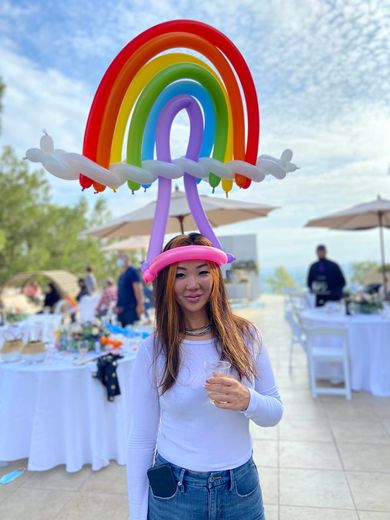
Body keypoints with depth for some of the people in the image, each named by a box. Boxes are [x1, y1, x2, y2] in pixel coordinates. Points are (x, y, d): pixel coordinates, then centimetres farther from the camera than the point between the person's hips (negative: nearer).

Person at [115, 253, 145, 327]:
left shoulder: (132, 271, -7)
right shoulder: (121, 275, 18)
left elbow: (138, 289, -14)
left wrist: (140, 304, -19)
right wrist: (117, 306, 18)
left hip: (131, 308, -8)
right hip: (122, 308, 8)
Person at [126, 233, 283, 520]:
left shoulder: (246, 335, -9)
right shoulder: (152, 350, -12)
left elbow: (275, 412, -3)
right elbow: (141, 440, -5)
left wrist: (247, 400, -23)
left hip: (241, 489, 2)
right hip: (173, 495, -1)